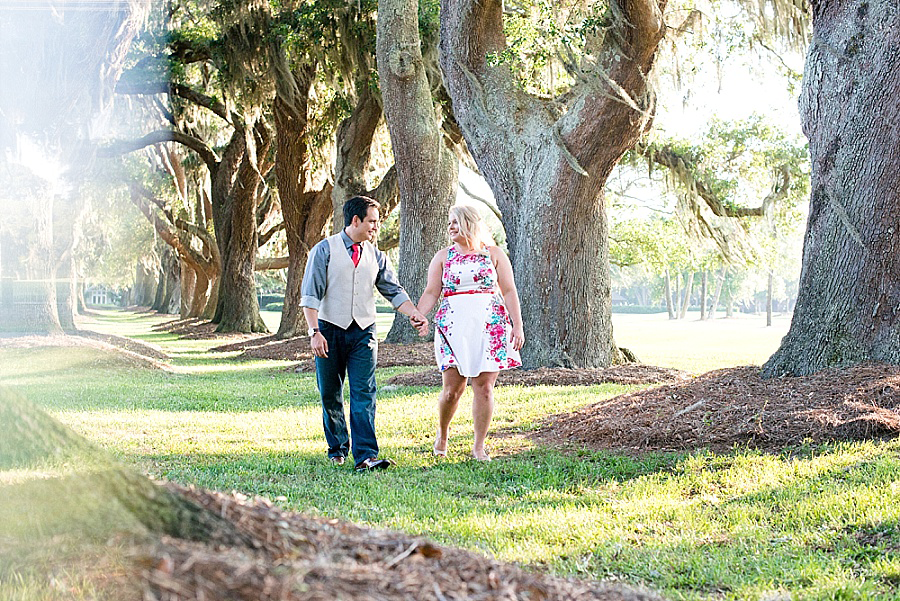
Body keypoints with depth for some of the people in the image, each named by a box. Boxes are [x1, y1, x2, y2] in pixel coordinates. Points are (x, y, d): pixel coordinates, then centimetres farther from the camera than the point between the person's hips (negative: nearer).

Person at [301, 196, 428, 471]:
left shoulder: (375, 256, 10)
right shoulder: (325, 250, -2)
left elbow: (394, 291, 8)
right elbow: (310, 295, -7)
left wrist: (415, 314, -9)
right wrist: (314, 332, -16)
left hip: (363, 332, 2)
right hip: (330, 330, -2)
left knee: (363, 394, -9)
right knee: (330, 395, 8)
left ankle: (365, 456, -14)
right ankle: (337, 448, 26)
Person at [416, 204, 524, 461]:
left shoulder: (494, 254, 9)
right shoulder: (443, 257, 12)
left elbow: (509, 291, 7)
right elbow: (431, 293, 5)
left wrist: (518, 325, -2)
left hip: (490, 327, -1)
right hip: (454, 328, 1)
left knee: (484, 387, -4)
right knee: (452, 388, -3)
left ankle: (479, 446, 6)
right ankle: (442, 434, 24)